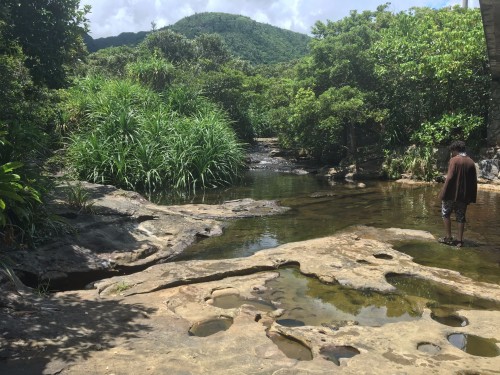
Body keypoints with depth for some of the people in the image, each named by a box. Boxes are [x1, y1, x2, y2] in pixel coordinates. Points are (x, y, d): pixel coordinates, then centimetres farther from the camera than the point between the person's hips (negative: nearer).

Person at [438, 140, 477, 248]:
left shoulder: (454, 160, -10)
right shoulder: (471, 162, 7)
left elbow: (449, 178, -16)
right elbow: (474, 181, 8)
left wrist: (443, 193, -12)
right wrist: (472, 197, 14)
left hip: (452, 194, -5)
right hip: (464, 195, 5)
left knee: (446, 214, 11)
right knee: (461, 217, 10)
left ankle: (448, 237, 9)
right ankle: (459, 240, 11)